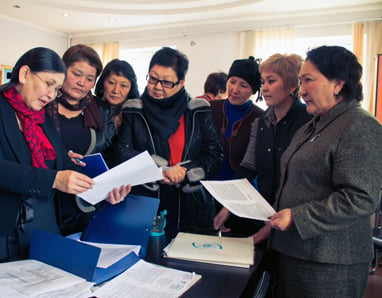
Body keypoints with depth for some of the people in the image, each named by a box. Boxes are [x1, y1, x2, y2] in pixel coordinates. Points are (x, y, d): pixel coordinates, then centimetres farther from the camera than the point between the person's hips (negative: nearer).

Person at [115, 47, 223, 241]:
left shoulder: (199, 113, 6)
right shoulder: (133, 111, 5)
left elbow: (214, 156, 2)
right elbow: (123, 152, -3)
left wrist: (184, 173, -13)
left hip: (192, 206, 1)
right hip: (145, 205, 0)